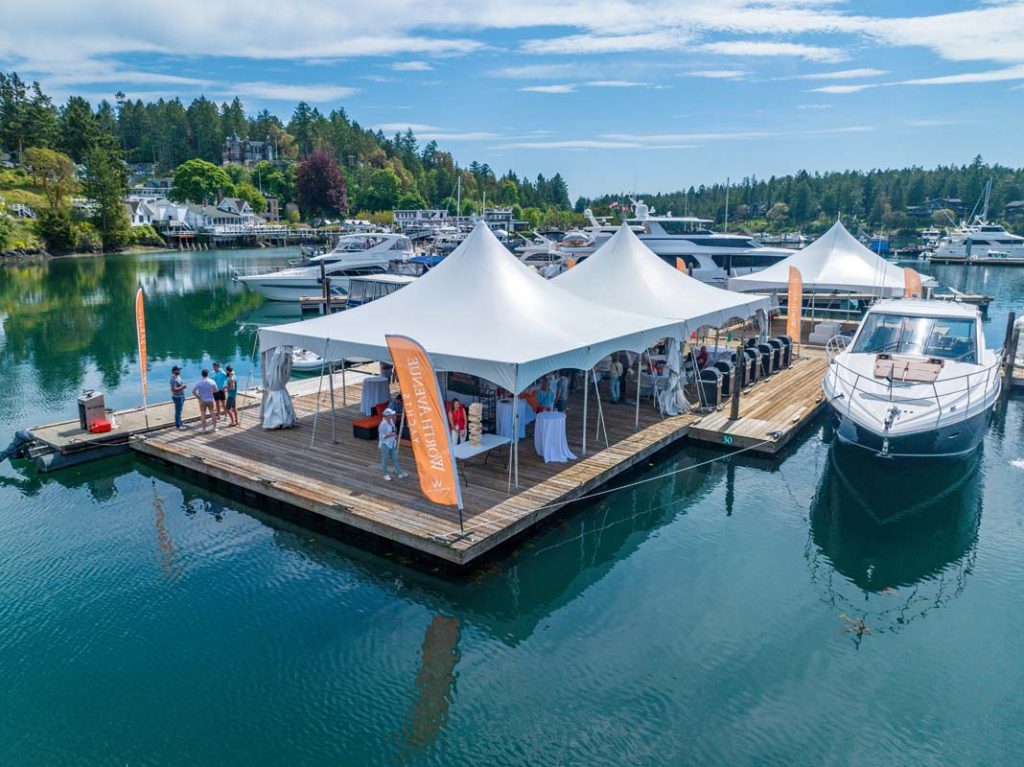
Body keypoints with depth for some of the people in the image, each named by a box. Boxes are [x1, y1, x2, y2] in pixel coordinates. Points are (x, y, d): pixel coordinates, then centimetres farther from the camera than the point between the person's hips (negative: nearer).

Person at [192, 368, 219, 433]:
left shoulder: (198, 382, -10)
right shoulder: (212, 382, -7)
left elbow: (193, 391, -16)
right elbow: (216, 390, 1)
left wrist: (198, 397, -4)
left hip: (202, 401, -1)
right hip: (210, 400, 1)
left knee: (203, 415, 6)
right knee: (213, 414, 10)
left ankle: (203, 429, 10)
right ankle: (214, 428, 15)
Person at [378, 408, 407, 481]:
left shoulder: (391, 421, 3)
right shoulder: (383, 424, -23)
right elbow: (382, 436, -21)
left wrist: (395, 436, 7)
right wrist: (391, 434, -26)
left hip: (392, 443, 8)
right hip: (385, 444, -8)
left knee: (394, 458, 14)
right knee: (385, 459, 6)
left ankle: (400, 473, 22)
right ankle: (386, 475, 19)